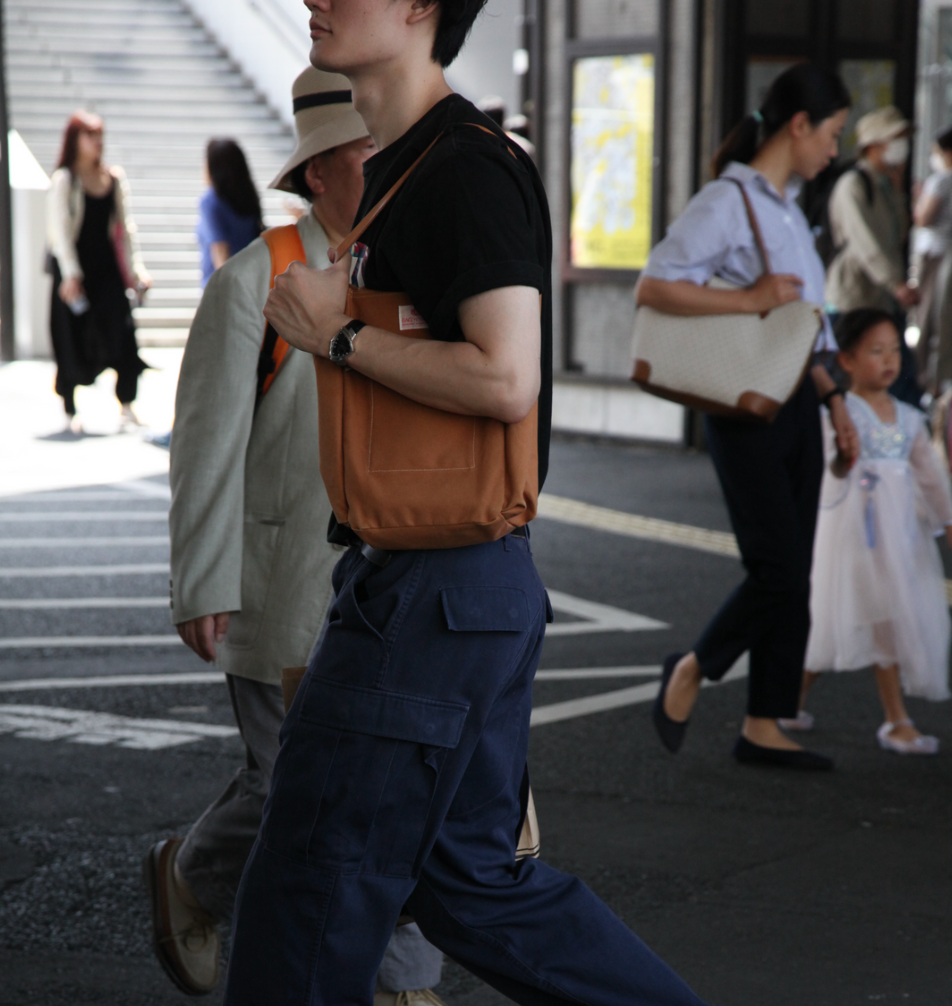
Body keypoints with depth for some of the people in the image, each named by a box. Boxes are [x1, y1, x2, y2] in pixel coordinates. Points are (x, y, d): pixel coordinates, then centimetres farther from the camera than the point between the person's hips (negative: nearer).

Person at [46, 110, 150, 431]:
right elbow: (59, 230, -9)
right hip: (74, 268, -4)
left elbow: (125, 227, 12)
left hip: (107, 265, 4)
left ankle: (127, 407, -4)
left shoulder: (115, 178, 10)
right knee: (72, 336, 1)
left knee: (123, 331, -9)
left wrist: (136, 268, 5)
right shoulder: (63, 180, -4)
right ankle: (70, 411, 13)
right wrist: (70, 274, -17)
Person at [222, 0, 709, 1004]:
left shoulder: (470, 168, -16)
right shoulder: (398, 169, 16)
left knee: (310, 891, -1)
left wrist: (337, 332, -15)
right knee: (470, 877, 15)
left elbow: (505, 380, -25)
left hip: (437, 596, -10)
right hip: (407, 575, 10)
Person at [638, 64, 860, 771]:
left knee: (793, 575, 8)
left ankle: (764, 727, 15)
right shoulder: (727, 202, -13)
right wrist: (748, 298, -24)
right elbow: (653, 287, -21)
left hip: (796, 406, 9)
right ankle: (694, 671, 16)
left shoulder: (787, 205, 15)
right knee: (779, 572, -8)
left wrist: (834, 396, 18)